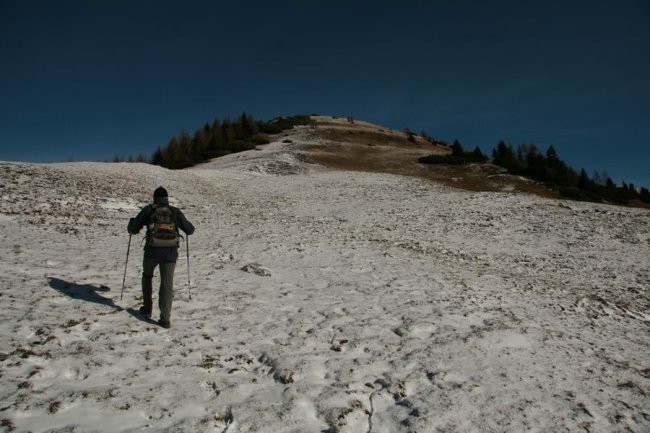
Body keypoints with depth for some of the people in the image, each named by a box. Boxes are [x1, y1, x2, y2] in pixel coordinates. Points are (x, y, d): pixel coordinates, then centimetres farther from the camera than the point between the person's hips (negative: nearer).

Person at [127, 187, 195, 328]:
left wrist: (132, 222, 31)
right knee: (167, 283, 3)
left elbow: (133, 230, 9)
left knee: (147, 276, 27)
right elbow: (190, 230, 11)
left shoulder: (148, 210, 7)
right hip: (170, 252, 0)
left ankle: (147, 308, 32)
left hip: (152, 251, 0)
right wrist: (189, 226, 34)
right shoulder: (175, 212, 9)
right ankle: (165, 318, -6)